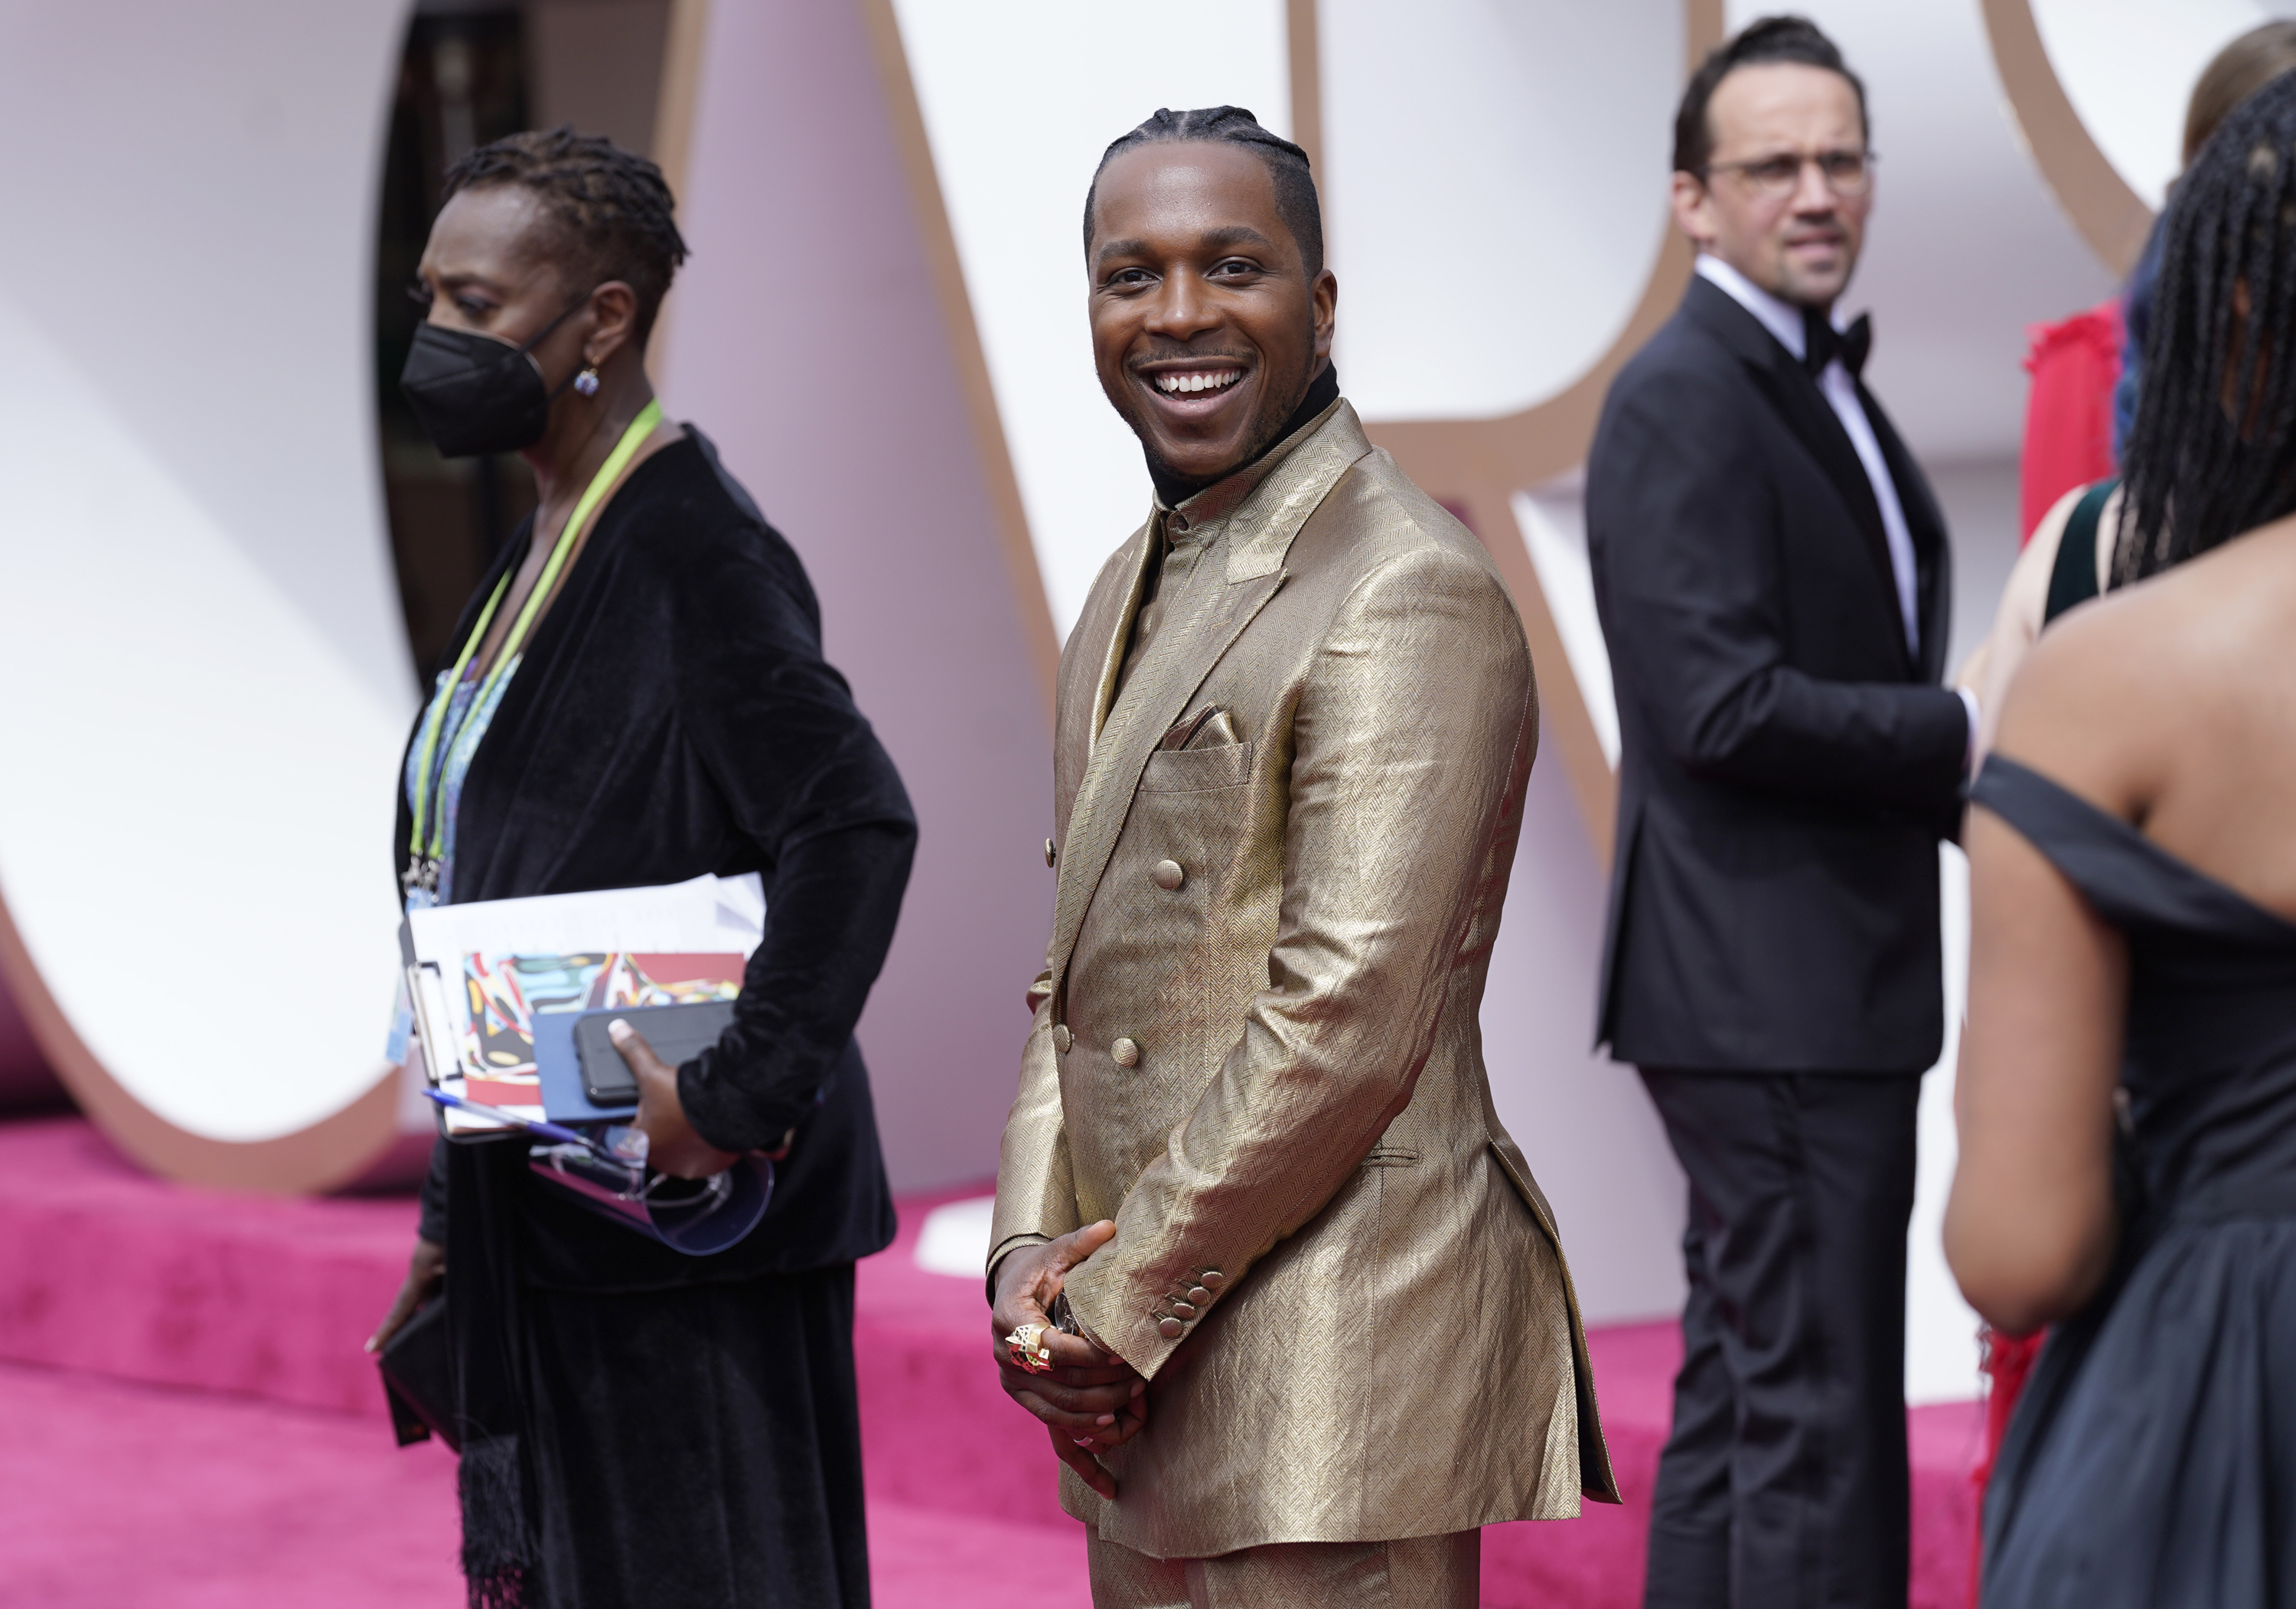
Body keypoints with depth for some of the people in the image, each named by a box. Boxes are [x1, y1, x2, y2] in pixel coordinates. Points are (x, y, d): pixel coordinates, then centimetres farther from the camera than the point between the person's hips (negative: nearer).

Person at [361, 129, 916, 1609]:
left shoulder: (692, 545, -15)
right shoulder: (546, 548, 14)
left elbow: (859, 824, -25)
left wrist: (739, 1102, -25)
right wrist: (455, 1223, 18)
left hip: (680, 1231, -9)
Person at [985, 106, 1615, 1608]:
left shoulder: (1410, 596, -13)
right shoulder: (1138, 587, 16)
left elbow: (1348, 1023, -19)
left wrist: (1119, 1307, -13)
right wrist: (1031, 1248, 2)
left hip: (1333, 1367, -8)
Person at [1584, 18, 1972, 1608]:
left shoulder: (1825, 385, 17)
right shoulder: (1683, 402, -14)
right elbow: (1726, 707, -22)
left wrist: (1980, 799, 3)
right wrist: (1973, 733, -15)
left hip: (1809, 985, 10)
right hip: (1771, 994, -10)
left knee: (1743, 1392, 15)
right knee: (1820, 1416, -8)